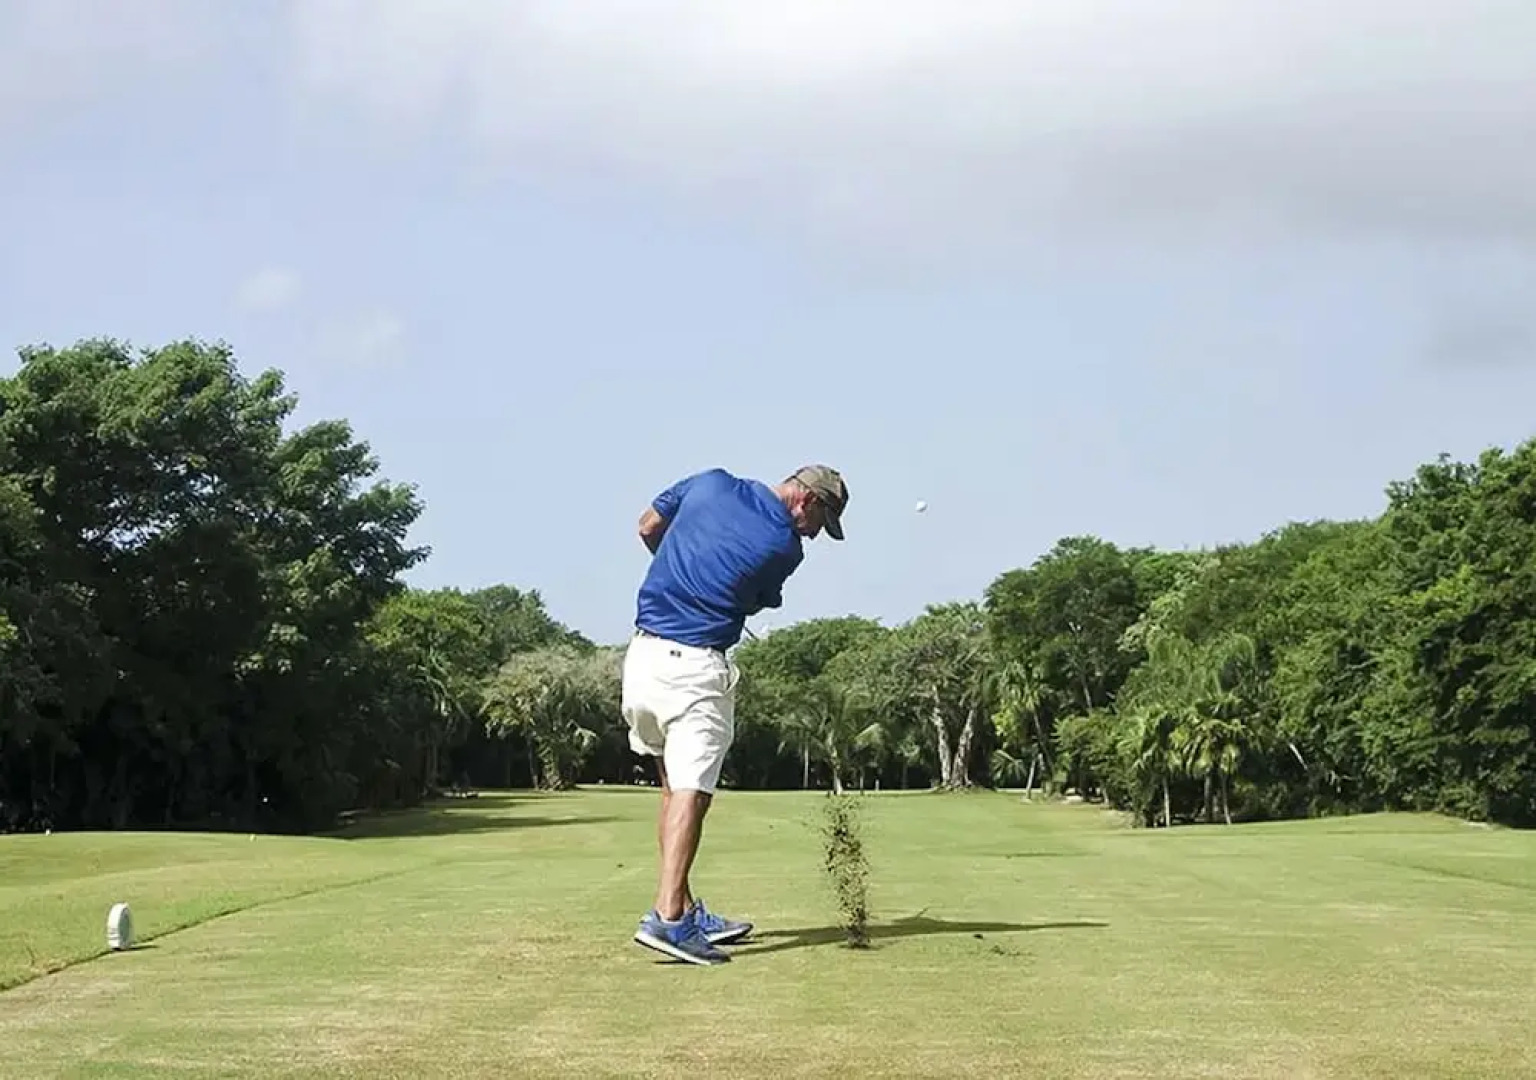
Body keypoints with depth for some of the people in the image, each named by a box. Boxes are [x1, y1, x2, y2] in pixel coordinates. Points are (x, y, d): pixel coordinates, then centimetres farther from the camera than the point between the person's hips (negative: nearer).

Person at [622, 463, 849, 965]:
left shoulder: (710, 481, 5)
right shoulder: (785, 547, -8)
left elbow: (648, 527, 19)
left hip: (642, 654, 7)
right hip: (696, 667, -7)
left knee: (673, 786, 16)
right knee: (691, 792, -9)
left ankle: (685, 909, 19)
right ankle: (668, 918, -21)